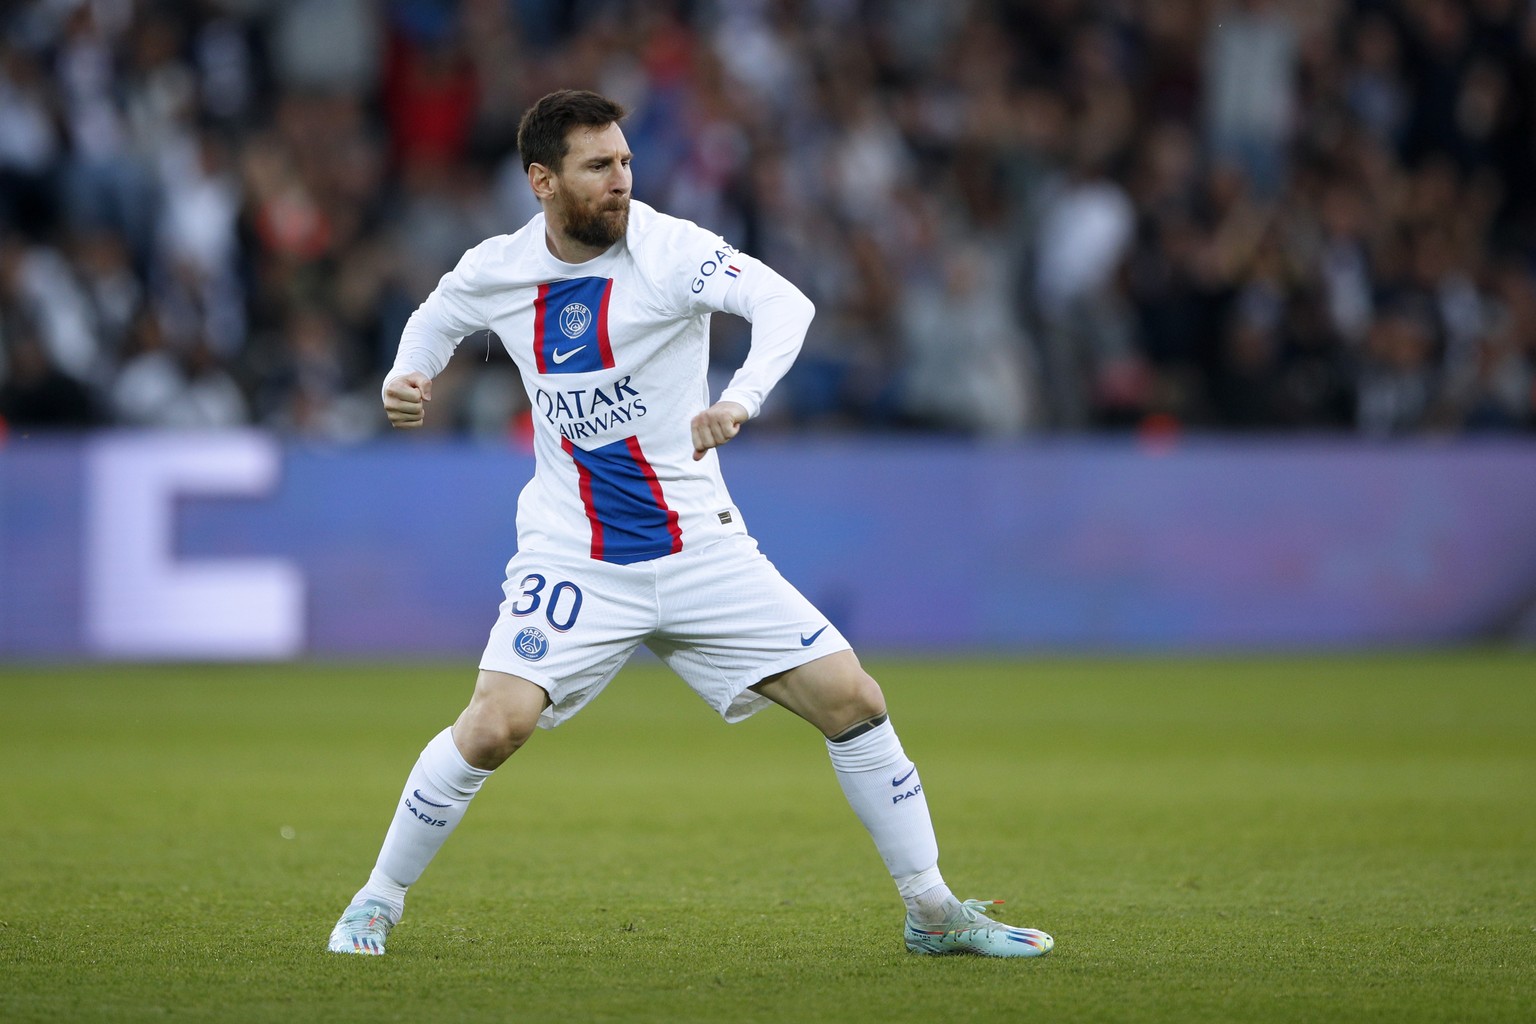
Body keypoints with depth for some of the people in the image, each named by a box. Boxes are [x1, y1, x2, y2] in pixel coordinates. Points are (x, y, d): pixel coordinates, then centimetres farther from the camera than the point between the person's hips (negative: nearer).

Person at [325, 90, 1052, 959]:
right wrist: (408, 377, 0)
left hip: (699, 550, 0)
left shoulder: (668, 249, -13)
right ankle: (380, 901, 4)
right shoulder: (496, 272, -2)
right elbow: (438, 316, 22)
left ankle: (933, 911, 9)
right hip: (572, 557, 0)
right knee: (493, 728, -19)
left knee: (853, 700, -7)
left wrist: (742, 398, -46)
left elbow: (784, 302, -29)